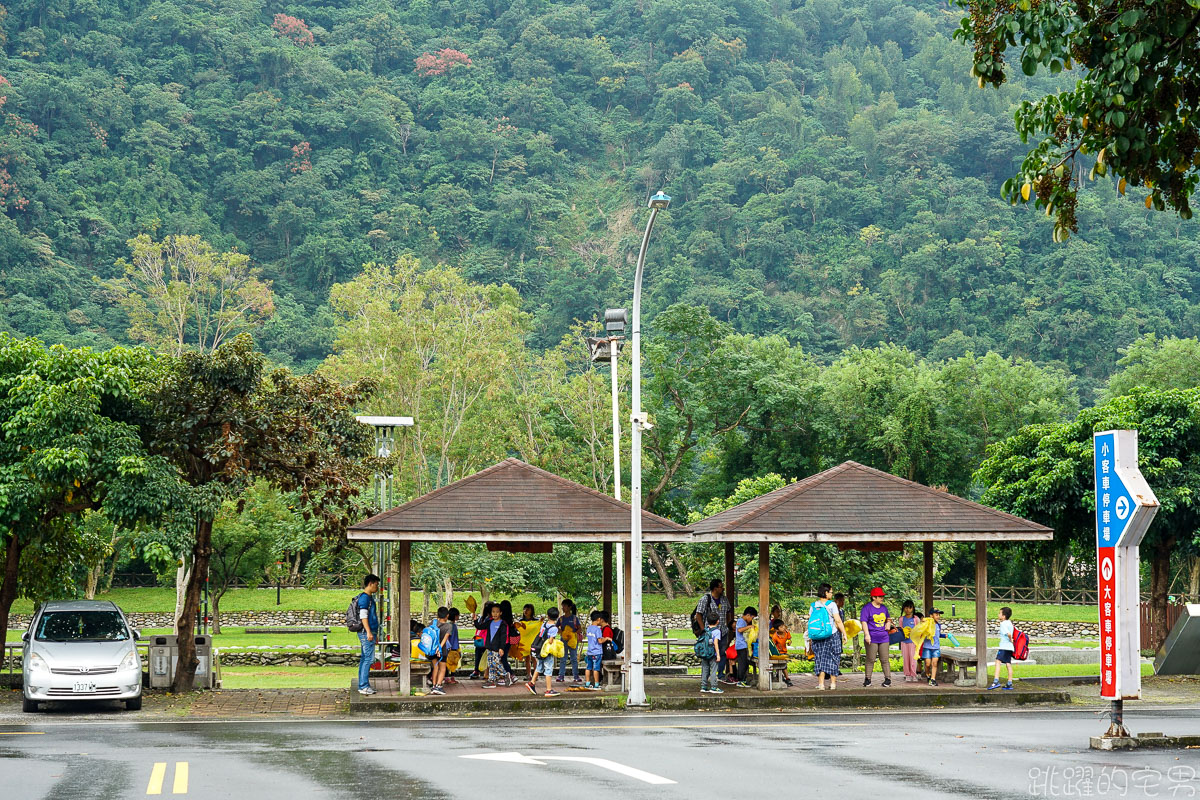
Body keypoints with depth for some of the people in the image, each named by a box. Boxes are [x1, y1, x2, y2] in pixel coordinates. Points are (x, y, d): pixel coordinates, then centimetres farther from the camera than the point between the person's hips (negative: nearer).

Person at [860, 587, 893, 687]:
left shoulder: (884, 608, 14)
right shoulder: (867, 608, -3)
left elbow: (888, 618, 30)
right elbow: (864, 622, -8)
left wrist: (888, 623, 7)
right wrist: (867, 635, -16)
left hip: (883, 638, 4)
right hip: (872, 639, -4)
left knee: (884, 660, 4)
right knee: (870, 660, -1)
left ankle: (888, 678, 6)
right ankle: (868, 679, 7)